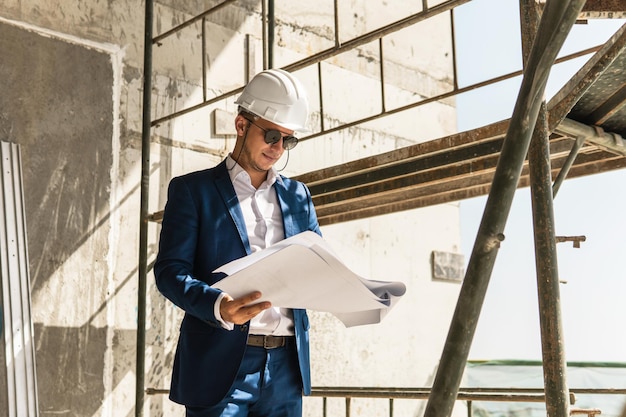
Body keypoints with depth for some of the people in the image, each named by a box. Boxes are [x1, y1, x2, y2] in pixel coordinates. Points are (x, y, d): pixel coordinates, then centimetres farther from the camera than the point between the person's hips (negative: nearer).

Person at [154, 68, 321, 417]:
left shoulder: (297, 195, 15)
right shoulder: (193, 189, 2)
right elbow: (170, 270, -7)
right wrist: (217, 305, -26)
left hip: (287, 364, 4)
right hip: (221, 364, -4)